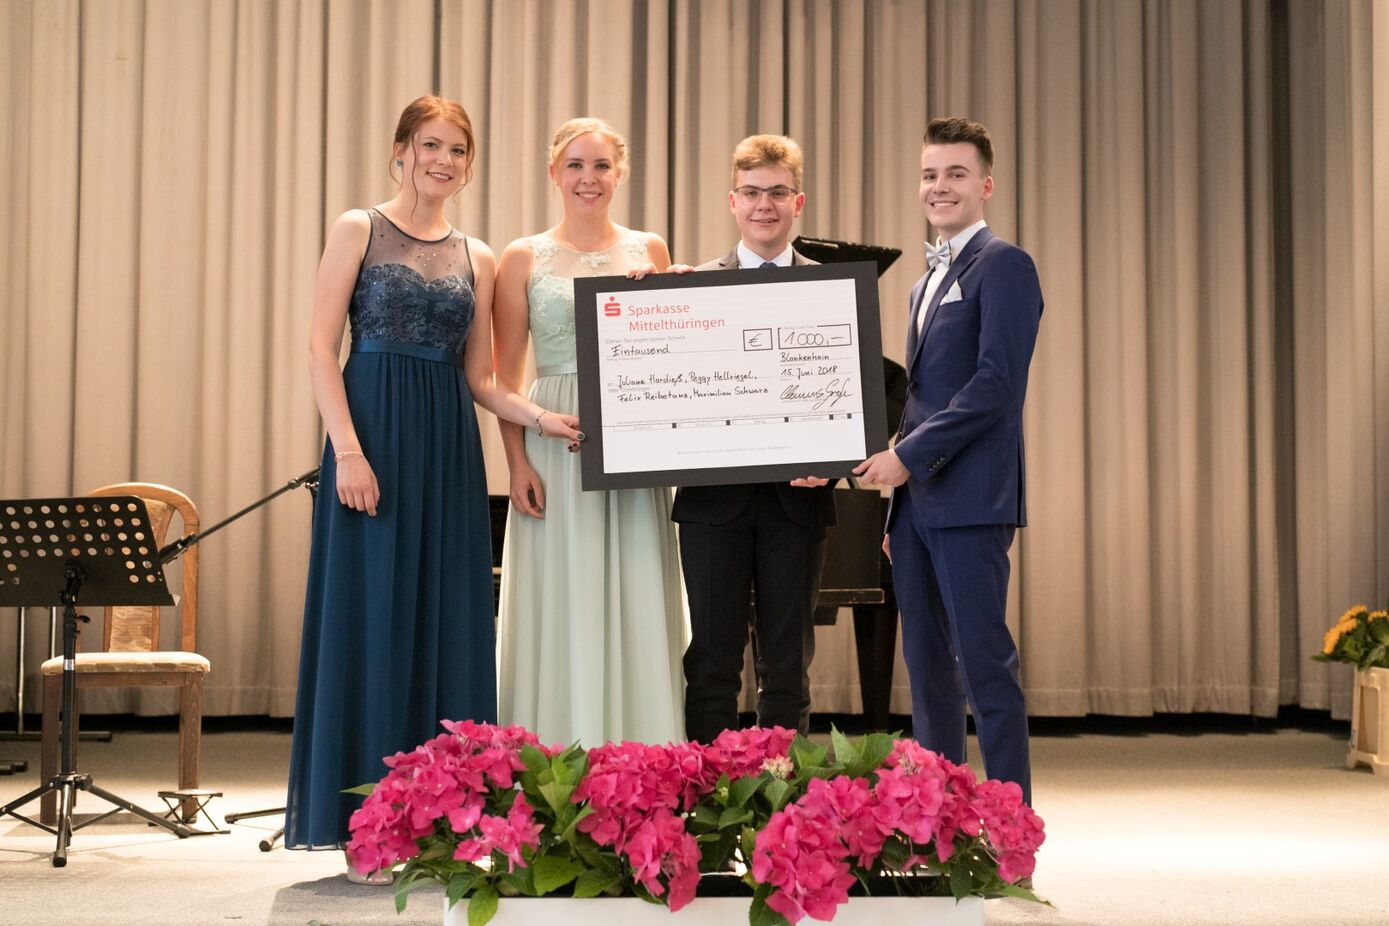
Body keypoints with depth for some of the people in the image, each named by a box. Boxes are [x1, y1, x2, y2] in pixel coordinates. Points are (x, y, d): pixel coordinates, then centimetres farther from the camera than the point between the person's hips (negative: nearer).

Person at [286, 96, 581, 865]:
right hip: (375, 432, -4)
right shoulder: (358, 230, 3)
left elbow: (478, 377, 15)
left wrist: (539, 416, -3)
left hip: (449, 449, 4)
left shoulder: (475, 258, 15)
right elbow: (321, 347, -4)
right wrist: (348, 450, -15)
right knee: (372, 616, -3)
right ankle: (365, 813, 4)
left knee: (450, 622, 3)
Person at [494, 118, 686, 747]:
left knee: (636, 612, 2)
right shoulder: (524, 258, 5)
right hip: (556, 445, -2)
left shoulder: (649, 250, 11)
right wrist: (517, 462, -9)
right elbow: (505, 373, 2)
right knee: (562, 614, -1)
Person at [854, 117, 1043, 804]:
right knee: (927, 664, 10)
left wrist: (909, 455, -16)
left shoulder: (1003, 265, -6)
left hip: (970, 500, -9)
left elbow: (997, 381, -17)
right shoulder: (927, 281, 21)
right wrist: (898, 508, 19)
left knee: (984, 661, -8)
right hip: (918, 499, 9)